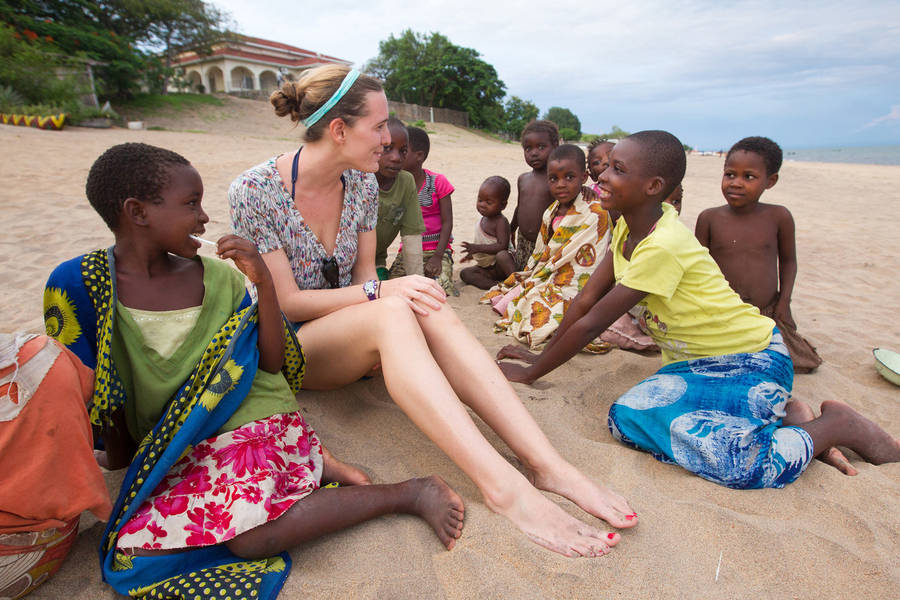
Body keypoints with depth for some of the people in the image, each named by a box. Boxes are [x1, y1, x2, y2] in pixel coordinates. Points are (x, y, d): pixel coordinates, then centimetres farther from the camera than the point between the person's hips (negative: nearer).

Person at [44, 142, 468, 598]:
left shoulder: (216, 276, -1)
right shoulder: (79, 284, -1)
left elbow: (273, 363, -1)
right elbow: (89, 387, 9)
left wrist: (263, 283, -12)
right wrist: (118, 453, 10)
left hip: (252, 421, -3)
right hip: (174, 449, 3)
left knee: (251, 537, -27)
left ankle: (410, 493, -14)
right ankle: (311, 468, -12)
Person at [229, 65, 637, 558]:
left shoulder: (361, 183, 1)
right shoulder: (255, 191, -14)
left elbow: (363, 274, 7)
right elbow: (287, 301, -17)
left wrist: (380, 291, -17)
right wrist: (381, 292, -27)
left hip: (349, 329, 5)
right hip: (284, 345, -4)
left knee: (431, 310, -30)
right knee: (392, 315, -36)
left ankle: (548, 465, -35)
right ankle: (501, 486, -43)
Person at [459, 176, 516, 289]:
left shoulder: (501, 222, -18)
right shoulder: (483, 219, 8)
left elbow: (502, 246, -29)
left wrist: (478, 248, -31)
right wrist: (473, 253, 29)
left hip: (502, 265, -9)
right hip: (487, 267, 9)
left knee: (501, 255, -40)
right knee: (465, 273, -7)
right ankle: (495, 286, -24)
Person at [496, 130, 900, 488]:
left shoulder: (663, 246, -29)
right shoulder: (629, 228, -1)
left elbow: (591, 325, -25)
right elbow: (587, 299, 2)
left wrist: (530, 373, -15)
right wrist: (542, 355, 3)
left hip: (752, 361, -8)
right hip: (699, 362, 8)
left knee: (722, 460, -29)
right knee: (628, 417, -15)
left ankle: (835, 425, 2)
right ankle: (779, 414, 4)